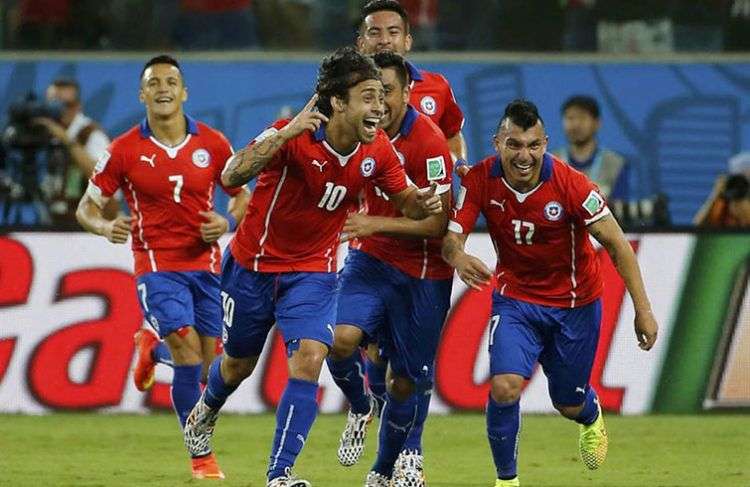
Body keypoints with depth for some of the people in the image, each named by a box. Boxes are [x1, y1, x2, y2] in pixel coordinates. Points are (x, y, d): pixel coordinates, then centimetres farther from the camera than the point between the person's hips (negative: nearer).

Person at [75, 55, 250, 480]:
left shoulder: (213, 144, 0)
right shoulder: (124, 150, -4)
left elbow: (241, 196, 12)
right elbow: (87, 208, 2)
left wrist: (227, 222, -10)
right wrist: (106, 227, -20)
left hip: (206, 265, 3)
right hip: (157, 265, -3)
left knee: (211, 364, 3)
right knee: (189, 350, -20)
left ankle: (154, 348, 38)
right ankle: (201, 455, -7)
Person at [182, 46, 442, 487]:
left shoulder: (377, 150, -12)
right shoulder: (295, 136, -27)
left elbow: (407, 200, 3)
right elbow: (232, 177, -38)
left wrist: (425, 204, -22)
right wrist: (286, 133, -49)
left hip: (313, 271, 2)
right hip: (253, 263, -2)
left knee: (309, 359, -20)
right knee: (239, 365, 17)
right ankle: (205, 413, 53)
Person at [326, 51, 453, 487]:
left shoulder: (428, 143, -21)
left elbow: (436, 223, -21)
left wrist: (375, 223, -29)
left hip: (422, 272, -4)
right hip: (371, 258, 4)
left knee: (407, 381, 5)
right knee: (342, 338, -23)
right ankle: (360, 409, 9)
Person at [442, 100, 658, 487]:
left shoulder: (570, 184, -24)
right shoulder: (480, 180, -18)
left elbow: (616, 244, -16)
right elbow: (451, 236, -16)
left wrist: (642, 308, -16)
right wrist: (458, 258, -42)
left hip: (575, 302, -1)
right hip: (515, 298, 1)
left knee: (569, 404, 12)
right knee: (504, 387, -22)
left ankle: (591, 417, 52)